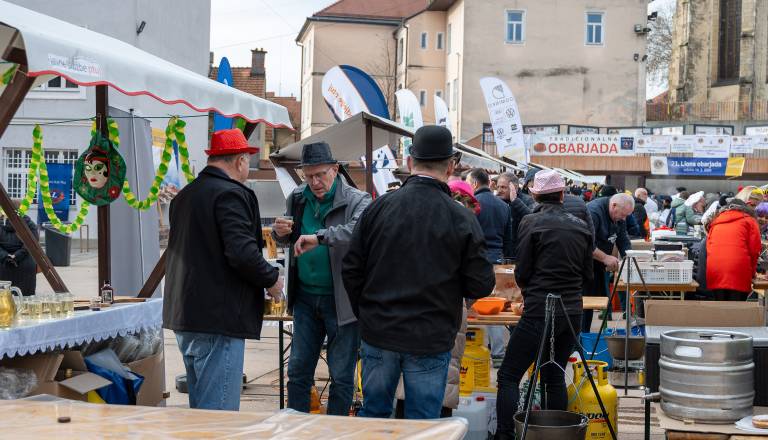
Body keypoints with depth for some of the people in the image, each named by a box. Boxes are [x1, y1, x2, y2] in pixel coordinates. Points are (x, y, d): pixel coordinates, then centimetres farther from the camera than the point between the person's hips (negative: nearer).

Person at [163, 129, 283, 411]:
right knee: (219, 410, -6)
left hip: (184, 316, 10)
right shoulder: (230, 194, -13)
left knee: (200, 405, 18)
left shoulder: (185, 195, 16)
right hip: (218, 320, -10)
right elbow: (243, 253, -22)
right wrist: (272, 280, -6)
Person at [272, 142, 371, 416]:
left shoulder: (357, 201, -11)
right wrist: (281, 233, -4)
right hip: (305, 297, 5)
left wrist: (319, 237, -39)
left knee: (342, 376, 5)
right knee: (298, 371, 12)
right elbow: (287, 241, 20)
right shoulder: (297, 198, 7)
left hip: (341, 300, -5)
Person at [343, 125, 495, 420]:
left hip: (378, 335, 2)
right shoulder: (461, 219, -11)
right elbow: (481, 286, -8)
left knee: (374, 414, 17)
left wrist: (365, 315, 13)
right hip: (431, 340, -2)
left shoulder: (378, 207, -4)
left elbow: (351, 270, -1)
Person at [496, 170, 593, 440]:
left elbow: (522, 273, -4)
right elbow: (587, 274, 13)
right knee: (555, 377, 16)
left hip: (540, 312, -6)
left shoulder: (532, 223, -7)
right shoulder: (581, 226, 7)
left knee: (508, 377, -2)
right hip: (572, 311, 6)